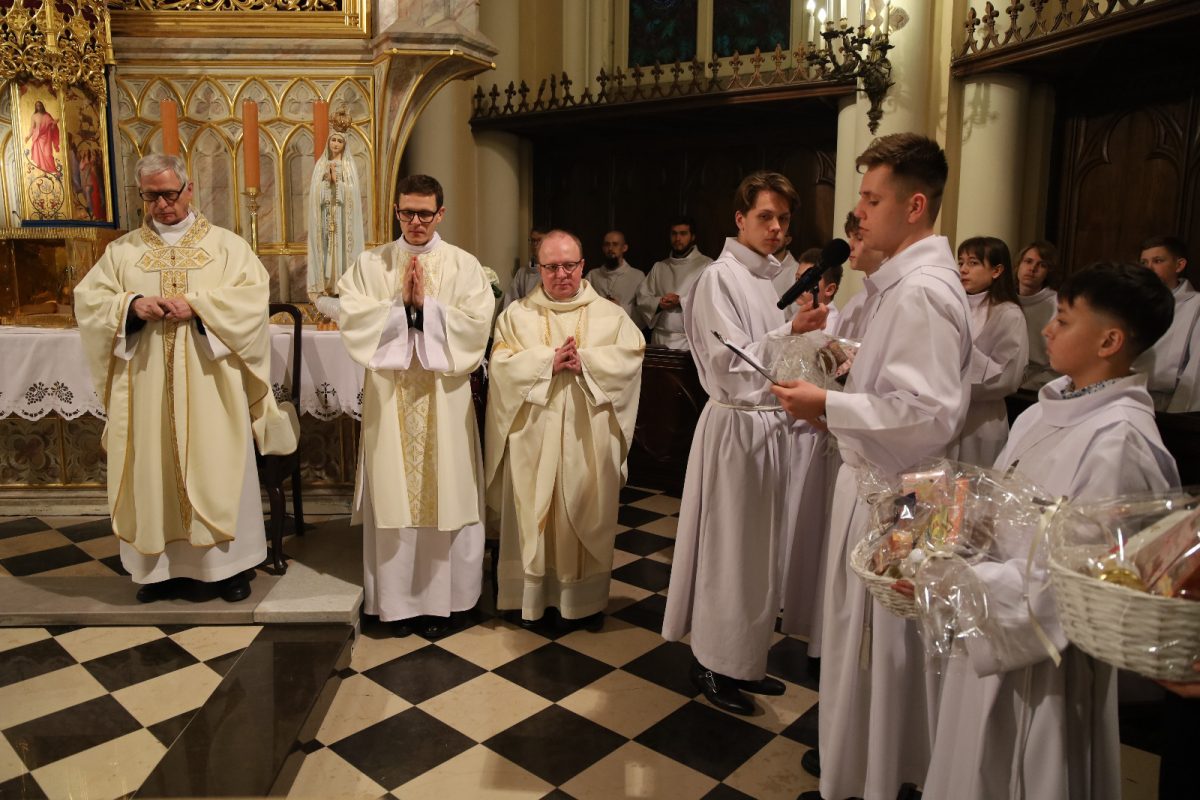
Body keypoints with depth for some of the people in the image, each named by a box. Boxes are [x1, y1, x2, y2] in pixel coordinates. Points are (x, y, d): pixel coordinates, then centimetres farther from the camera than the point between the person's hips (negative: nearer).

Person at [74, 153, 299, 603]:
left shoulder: (226, 245, 5)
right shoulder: (123, 251, 11)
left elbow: (253, 294, -8)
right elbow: (87, 300, 4)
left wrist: (196, 304, -20)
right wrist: (131, 305, -16)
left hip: (210, 385, -2)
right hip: (148, 387, 2)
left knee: (218, 468, 2)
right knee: (154, 470, 6)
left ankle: (228, 563, 13)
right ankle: (160, 564, 19)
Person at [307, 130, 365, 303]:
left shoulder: (349, 165, 7)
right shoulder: (321, 164, 12)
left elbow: (352, 190, -4)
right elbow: (315, 190, 3)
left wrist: (336, 179, -12)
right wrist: (327, 178, -12)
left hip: (343, 214, -2)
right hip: (325, 214, 2)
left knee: (342, 245, -5)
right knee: (325, 247, -1)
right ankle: (325, 284, -1)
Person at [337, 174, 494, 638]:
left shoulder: (464, 265, 3)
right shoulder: (371, 264, 8)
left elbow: (476, 324, -8)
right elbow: (352, 320, -4)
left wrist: (426, 304, -12)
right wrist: (401, 303, -10)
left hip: (444, 396, -1)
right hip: (389, 396, 1)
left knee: (444, 493, 3)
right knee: (393, 493, 5)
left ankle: (443, 598, 17)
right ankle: (398, 598, 18)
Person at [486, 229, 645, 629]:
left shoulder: (610, 315, 8)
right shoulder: (516, 315, 7)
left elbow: (631, 354, -5)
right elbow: (502, 363, -5)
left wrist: (584, 360, -17)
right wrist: (549, 362, -17)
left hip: (588, 437, 0)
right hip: (534, 436, 0)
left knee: (587, 516, 6)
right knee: (533, 516, 4)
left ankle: (586, 599, 18)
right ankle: (533, 596, 16)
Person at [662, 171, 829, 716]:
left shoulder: (770, 277, 12)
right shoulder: (721, 277, -12)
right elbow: (731, 366, -19)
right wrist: (790, 332, -30)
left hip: (775, 425, 8)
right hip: (737, 426, -8)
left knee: (761, 548, 15)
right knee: (729, 548, 1)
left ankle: (742, 659, 30)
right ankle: (712, 665, 19)